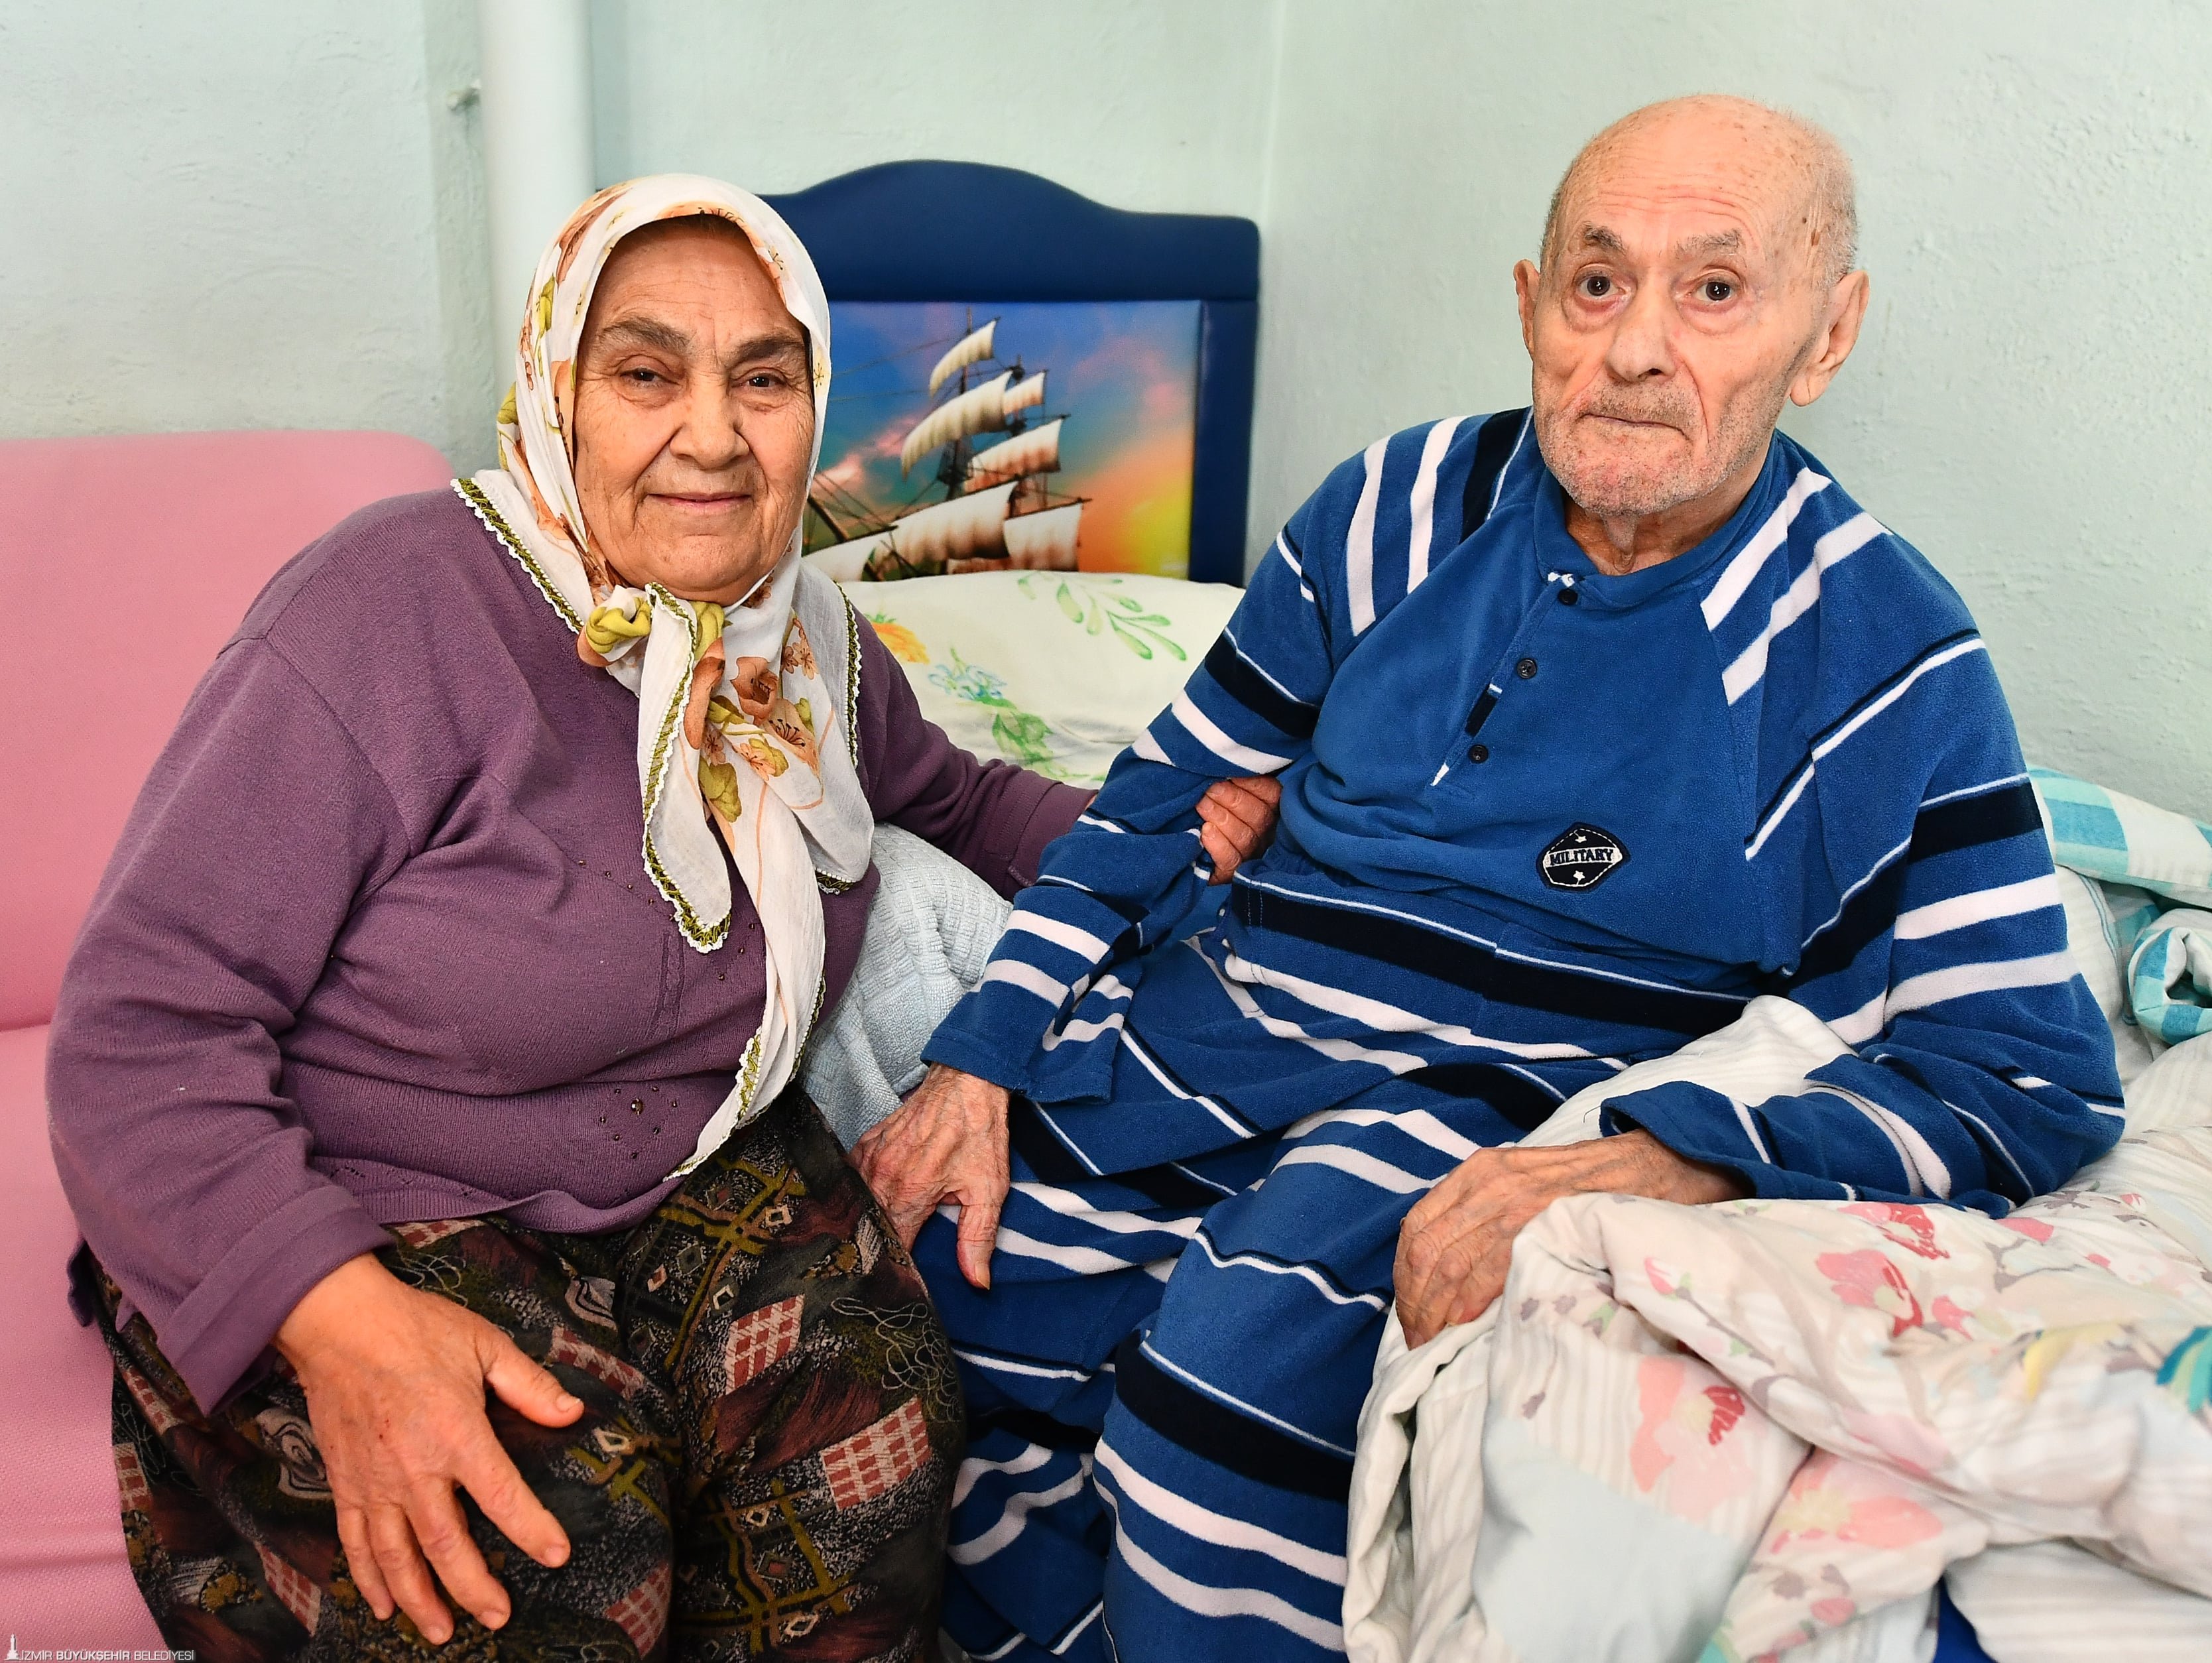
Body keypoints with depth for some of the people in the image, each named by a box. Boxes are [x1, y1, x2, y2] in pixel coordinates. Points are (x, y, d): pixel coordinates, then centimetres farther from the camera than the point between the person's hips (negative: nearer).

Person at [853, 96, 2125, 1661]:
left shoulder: (1882, 659, -6)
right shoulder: (1400, 509, 5)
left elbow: (2031, 1075, -10)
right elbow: (1160, 800, 12)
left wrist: (1650, 1164, -27)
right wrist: (978, 1059, 0)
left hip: (1489, 1107, -4)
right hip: (1200, 1022, 5)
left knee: (1240, 1359, -31)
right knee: (946, 1275, -14)